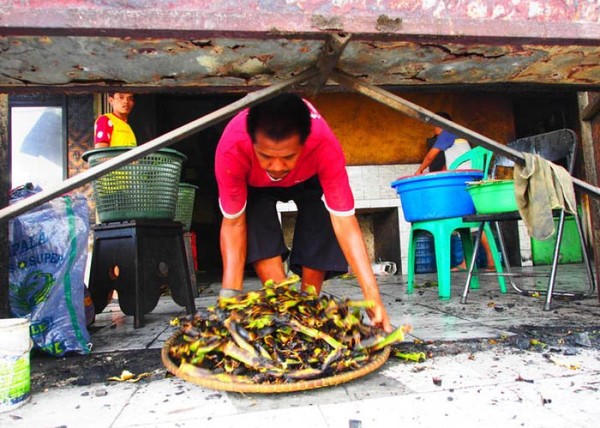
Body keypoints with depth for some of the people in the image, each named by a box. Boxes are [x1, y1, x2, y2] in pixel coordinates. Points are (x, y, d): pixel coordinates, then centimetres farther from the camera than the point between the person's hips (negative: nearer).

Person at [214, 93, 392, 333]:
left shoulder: (324, 145, -41)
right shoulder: (231, 148, -41)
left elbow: (344, 221, -40)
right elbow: (234, 223, -31)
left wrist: (372, 294, -46)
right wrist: (229, 294, -40)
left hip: (309, 180, 0)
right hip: (255, 186, 0)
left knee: (320, 236, -19)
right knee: (259, 238, -25)